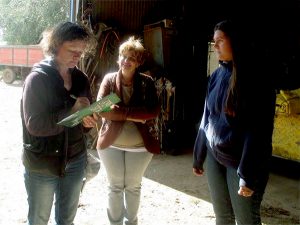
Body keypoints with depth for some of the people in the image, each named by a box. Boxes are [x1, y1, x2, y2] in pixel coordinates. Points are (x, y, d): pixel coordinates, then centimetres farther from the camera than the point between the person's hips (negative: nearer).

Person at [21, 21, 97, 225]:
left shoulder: (81, 78, 2)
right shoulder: (37, 78, -13)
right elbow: (34, 124, -20)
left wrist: (87, 120, -12)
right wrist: (71, 111, -25)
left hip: (75, 161, 5)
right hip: (42, 164, -4)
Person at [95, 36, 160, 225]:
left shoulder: (146, 82, -4)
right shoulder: (109, 79, -3)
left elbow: (154, 110, -15)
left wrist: (121, 111, -23)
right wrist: (136, 114, -21)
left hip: (139, 146, 0)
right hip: (112, 144, 0)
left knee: (133, 187, 17)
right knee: (115, 187, 14)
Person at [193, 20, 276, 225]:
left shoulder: (256, 78, -12)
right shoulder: (217, 75, 5)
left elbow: (259, 130, -15)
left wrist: (248, 175, -18)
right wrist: (199, 157, 14)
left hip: (240, 161, -5)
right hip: (214, 157, 5)